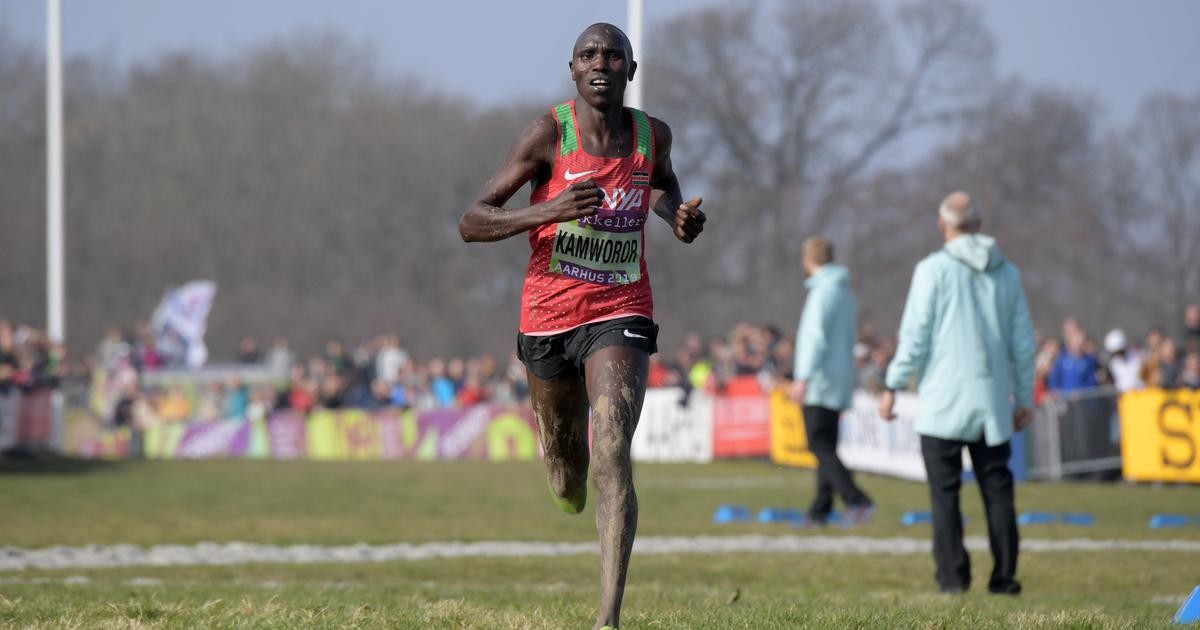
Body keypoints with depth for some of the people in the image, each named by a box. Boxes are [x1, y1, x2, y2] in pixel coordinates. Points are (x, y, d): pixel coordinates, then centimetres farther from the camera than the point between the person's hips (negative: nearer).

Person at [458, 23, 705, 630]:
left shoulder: (652, 135, 2)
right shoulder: (548, 134, -9)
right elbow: (470, 223, -11)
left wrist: (680, 217, 6)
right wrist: (547, 211, -28)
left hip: (620, 314, 0)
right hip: (548, 317, 0)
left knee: (612, 459, -20)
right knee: (568, 486, 16)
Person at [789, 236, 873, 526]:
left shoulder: (824, 291, -12)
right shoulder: (846, 293, 19)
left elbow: (817, 337, -21)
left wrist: (803, 377, -25)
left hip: (821, 383, -10)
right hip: (840, 383, 10)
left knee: (820, 445, -13)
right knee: (826, 446, 10)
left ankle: (856, 499, -24)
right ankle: (820, 510, 9)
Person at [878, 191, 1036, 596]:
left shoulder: (933, 270, -6)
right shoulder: (1007, 272, 8)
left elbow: (915, 336, -9)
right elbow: (1023, 342, 10)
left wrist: (893, 387, -1)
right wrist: (1025, 398, 18)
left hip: (943, 402, -4)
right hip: (993, 403, 4)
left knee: (945, 494, 0)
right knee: (997, 491, 8)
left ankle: (953, 576, -4)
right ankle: (1004, 577, 5)